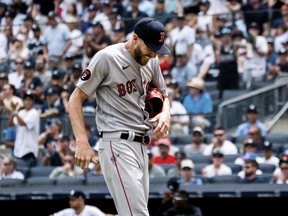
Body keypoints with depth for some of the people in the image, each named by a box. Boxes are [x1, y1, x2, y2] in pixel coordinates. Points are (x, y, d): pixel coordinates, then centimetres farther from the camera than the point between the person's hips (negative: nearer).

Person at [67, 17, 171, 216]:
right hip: (117, 144, -8)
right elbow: (75, 98, -7)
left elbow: (162, 94, 25)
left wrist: (166, 112, 0)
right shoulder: (107, 58, -10)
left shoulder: (151, 60, 9)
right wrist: (82, 142, -18)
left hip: (142, 145, 8)